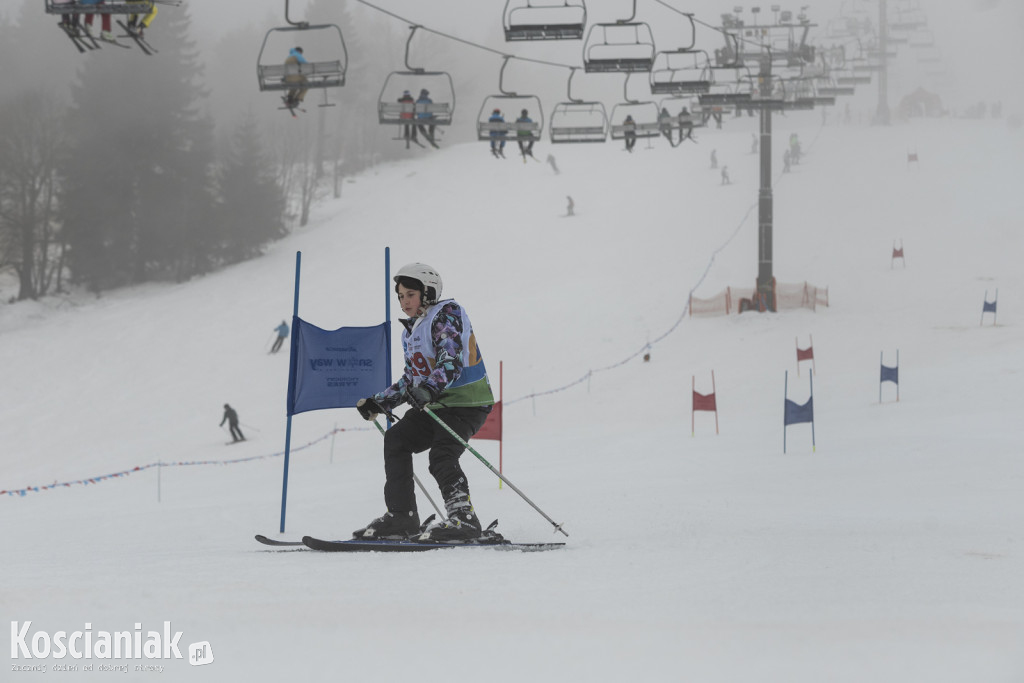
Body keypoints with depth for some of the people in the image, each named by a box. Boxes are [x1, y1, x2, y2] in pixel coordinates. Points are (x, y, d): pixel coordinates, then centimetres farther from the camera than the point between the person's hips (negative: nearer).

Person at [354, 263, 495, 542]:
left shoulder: (446, 313, -10)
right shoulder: (410, 332, 17)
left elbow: (451, 361, -25)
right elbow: (411, 380, 24)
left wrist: (430, 388, -40)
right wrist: (379, 402, 16)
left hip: (467, 402, -9)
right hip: (436, 404, 9)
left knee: (441, 456, -24)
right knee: (396, 439, 2)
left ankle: (464, 517, -29)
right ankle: (401, 516, 2)